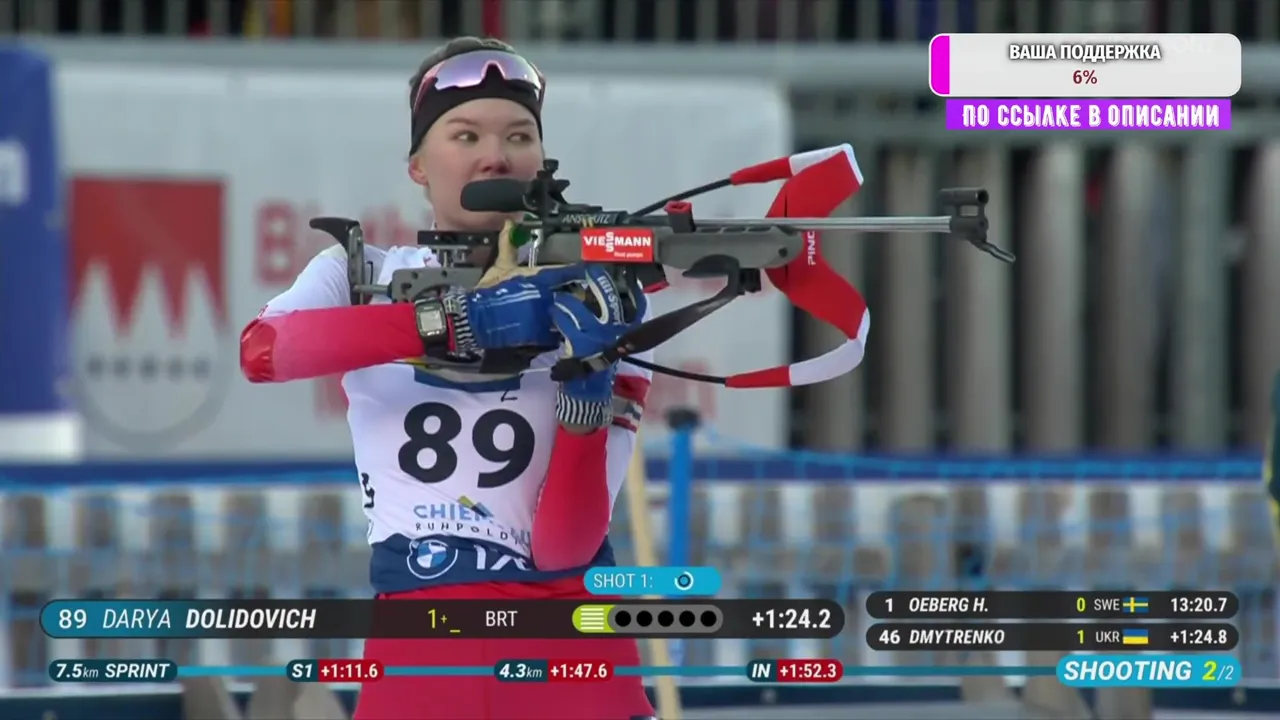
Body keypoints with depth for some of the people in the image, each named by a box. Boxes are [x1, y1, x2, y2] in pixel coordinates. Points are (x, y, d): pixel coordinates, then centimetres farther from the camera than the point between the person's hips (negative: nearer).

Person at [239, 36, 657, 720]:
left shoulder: (590, 301, 3)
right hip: (413, 652, 0)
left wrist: (587, 388, -21)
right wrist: (462, 321, -25)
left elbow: (563, 549, -5)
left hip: (569, 646, 0)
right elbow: (262, 351, -18)